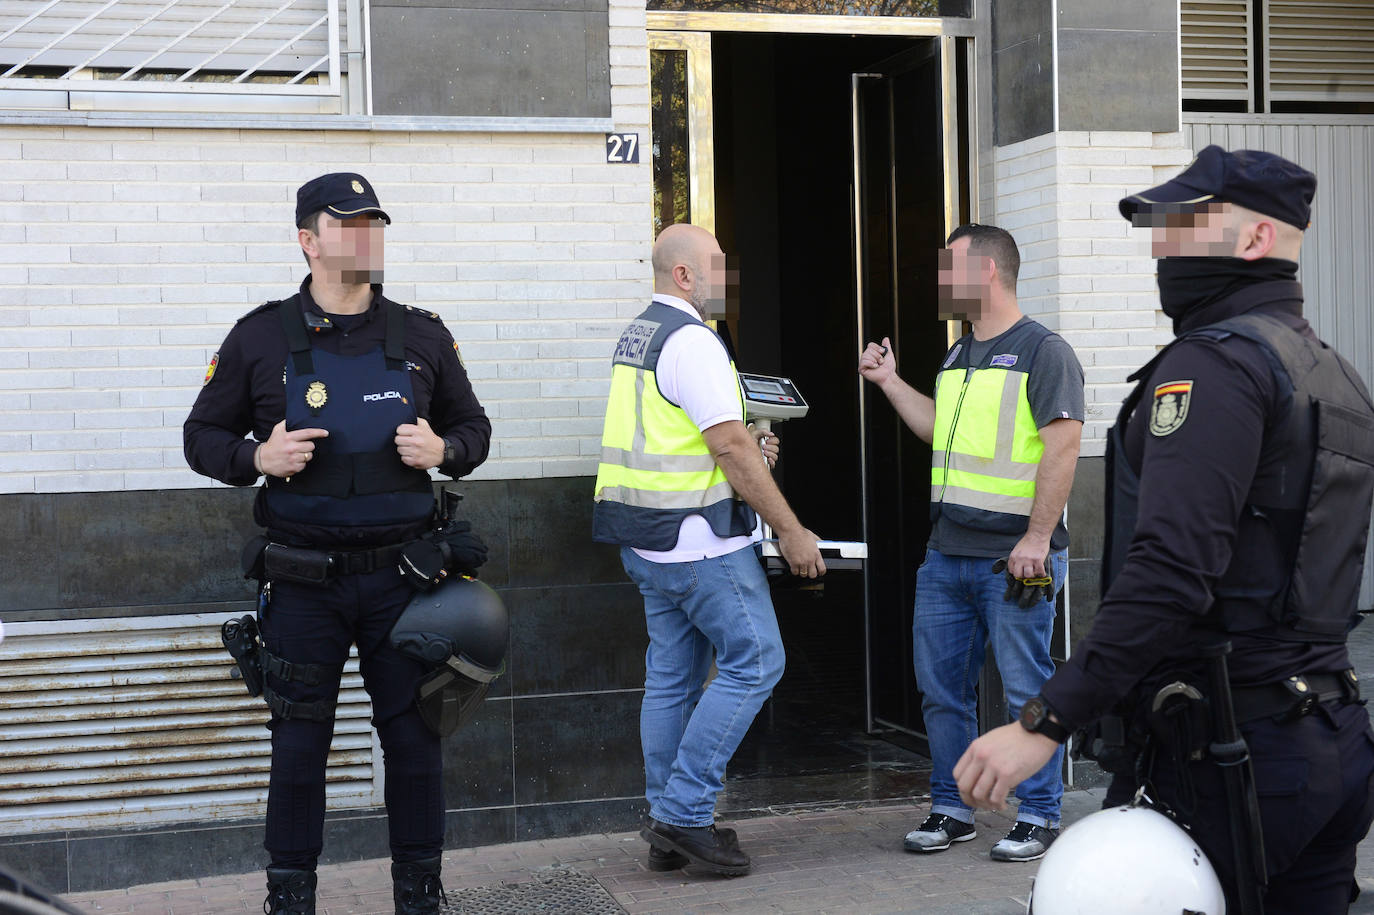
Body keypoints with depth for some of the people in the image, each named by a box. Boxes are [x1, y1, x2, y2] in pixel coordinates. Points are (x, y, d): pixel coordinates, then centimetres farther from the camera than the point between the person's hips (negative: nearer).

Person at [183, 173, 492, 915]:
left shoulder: (422, 336, 6)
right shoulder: (260, 338, 0)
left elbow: (473, 427, 15)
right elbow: (202, 436, 6)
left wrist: (442, 450, -8)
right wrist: (258, 457, -14)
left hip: (400, 575, 2)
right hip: (305, 582, -1)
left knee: (413, 735, 6)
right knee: (299, 742, 5)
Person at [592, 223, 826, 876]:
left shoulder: (638, 336, 16)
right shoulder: (692, 340, -15)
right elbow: (731, 446, -19)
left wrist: (745, 456, 13)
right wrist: (791, 531, -13)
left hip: (646, 540, 10)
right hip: (699, 537, -10)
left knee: (673, 676, 11)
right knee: (754, 660, -3)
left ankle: (668, 833, 15)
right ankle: (684, 811, -3)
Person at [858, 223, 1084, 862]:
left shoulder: (1043, 351, -8)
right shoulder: (958, 357, 17)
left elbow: (1062, 449, -14)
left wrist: (1036, 537, -19)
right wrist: (889, 382, 23)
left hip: (1013, 558, -8)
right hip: (947, 552, 8)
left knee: (1026, 689, 0)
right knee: (940, 687, 11)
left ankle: (1039, 815, 10)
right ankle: (950, 810, 22)